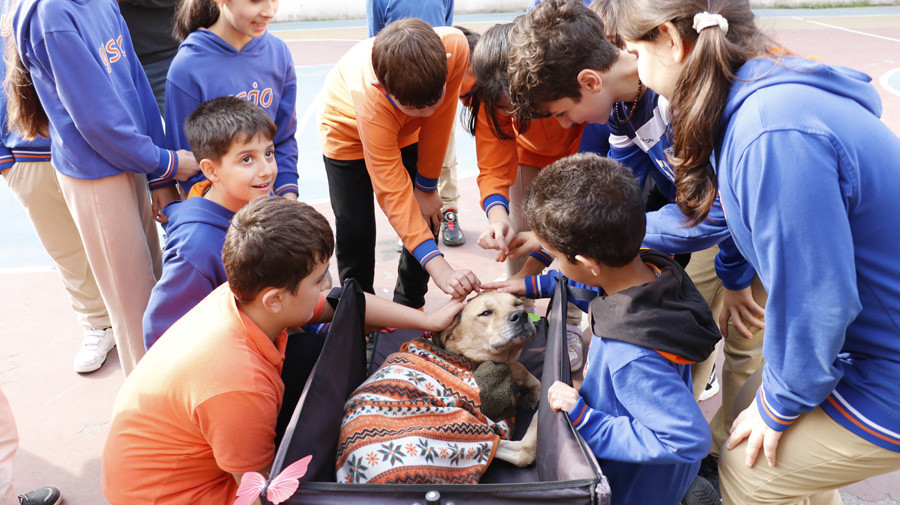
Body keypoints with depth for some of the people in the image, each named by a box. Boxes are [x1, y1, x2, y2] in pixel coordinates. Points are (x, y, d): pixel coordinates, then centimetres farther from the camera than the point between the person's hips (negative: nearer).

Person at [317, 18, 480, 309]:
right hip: (348, 132, -3)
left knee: (427, 216, -2)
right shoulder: (370, 98, -44)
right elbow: (392, 192, -40)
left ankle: (409, 306, 18)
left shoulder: (455, 46, -38)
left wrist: (426, 187, -12)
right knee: (356, 231, -10)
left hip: (407, 132, 4)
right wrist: (438, 268, -47)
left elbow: (439, 121, -21)